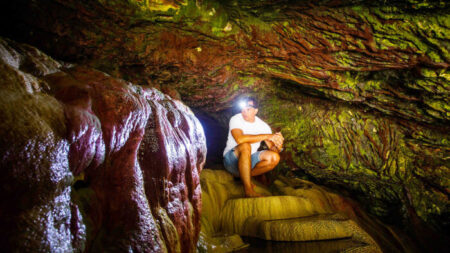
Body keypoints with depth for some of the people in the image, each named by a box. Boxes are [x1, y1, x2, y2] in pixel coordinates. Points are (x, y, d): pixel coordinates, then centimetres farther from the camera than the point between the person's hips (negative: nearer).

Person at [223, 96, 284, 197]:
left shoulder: (263, 125, 0)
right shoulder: (236, 119, -13)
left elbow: (272, 147, -2)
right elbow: (239, 139, -34)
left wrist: (277, 146, -28)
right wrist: (266, 136, -32)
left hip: (249, 160, 5)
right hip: (232, 160, -5)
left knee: (274, 158, -20)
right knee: (245, 146, -36)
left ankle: (243, 175, -3)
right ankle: (248, 190, -37)